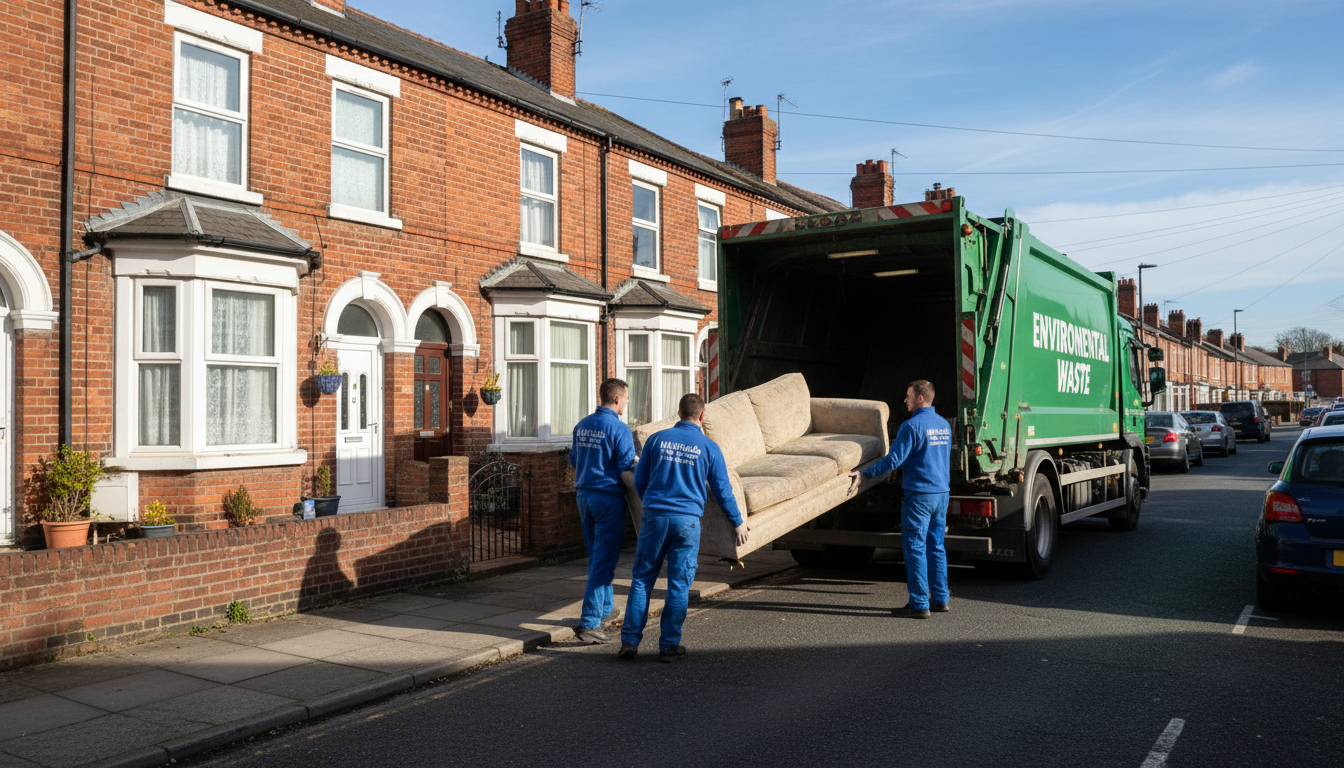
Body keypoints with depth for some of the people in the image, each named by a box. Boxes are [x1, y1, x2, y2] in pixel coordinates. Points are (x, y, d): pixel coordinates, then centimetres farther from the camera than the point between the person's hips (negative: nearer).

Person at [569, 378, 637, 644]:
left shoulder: (582, 425, 8)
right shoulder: (619, 429, -14)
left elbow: (573, 460, 19)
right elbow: (627, 468, -14)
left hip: (584, 495, 8)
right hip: (608, 497, -8)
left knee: (597, 556, 21)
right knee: (604, 560, -5)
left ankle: (605, 606, 35)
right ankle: (589, 622, -7)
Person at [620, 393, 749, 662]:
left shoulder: (656, 439, 5)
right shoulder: (708, 447, 1)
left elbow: (639, 482, 11)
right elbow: (722, 491, 6)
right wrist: (738, 522, 20)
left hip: (655, 518, 1)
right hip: (688, 521, -1)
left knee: (642, 579, 9)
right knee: (679, 584, 6)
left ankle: (630, 640, 6)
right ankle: (669, 645, 10)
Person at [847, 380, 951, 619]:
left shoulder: (912, 425, -14)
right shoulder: (944, 425, 13)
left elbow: (894, 459, -18)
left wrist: (863, 474, -12)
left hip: (919, 494, -8)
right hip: (942, 493, 8)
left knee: (915, 548, -3)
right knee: (936, 547, 14)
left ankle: (919, 604, -1)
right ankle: (940, 599, 18)